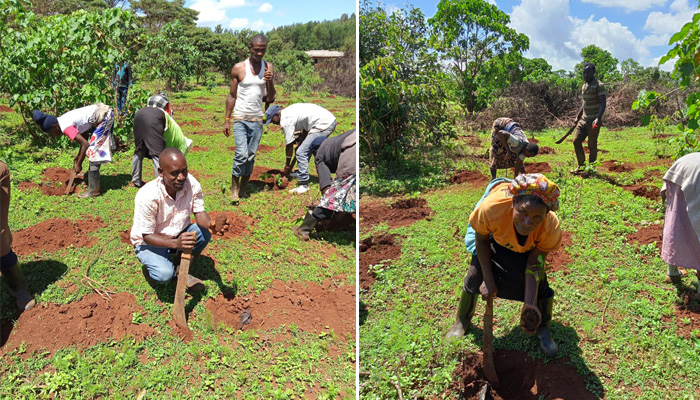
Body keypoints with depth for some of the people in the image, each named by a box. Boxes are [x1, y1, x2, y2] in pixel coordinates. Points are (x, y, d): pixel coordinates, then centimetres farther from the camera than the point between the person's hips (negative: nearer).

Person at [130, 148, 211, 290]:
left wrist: (212, 225, -38)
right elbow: (147, 235, -23)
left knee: (205, 232, -24)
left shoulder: (192, 184, -18)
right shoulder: (147, 196, -30)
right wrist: (175, 243, -42)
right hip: (149, 242, -4)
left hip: (179, 234, 5)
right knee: (164, 274, -30)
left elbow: (199, 213, -13)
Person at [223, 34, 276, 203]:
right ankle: (234, 188, 1)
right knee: (242, 154, -14)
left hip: (257, 119, 3)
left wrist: (270, 82, -14)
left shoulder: (268, 68, 5)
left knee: (251, 156, 5)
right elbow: (232, 96, 3)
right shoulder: (239, 68, -3)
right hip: (240, 118, -3)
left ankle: (243, 189, 16)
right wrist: (226, 120, 1)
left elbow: (270, 98, 5)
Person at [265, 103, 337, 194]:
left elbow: (289, 145, -6)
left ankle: (304, 185, -5)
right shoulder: (289, 111, 16)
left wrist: (287, 166, 3)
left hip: (324, 125, -11)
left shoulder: (286, 120, -11)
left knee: (301, 152, -11)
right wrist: (300, 139, 12)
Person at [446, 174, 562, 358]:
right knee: (476, 274, 0)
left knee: (538, 280, -5)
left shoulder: (551, 228, -41)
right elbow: (481, 241, -23)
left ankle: (543, 328, 27)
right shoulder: (491, 209, -46)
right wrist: (488, 280, -20)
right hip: (495, 234, 0)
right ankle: (462, 320, 29)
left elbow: (535, 263, -25)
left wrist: (529, 305, -33)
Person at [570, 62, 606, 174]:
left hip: (593, 121, -7)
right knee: (576, 140, 3)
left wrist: (598, 118, -28)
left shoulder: (598, 86, -11)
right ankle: (581, 166, 16)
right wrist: (577, 117, 17)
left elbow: (603, 103, -16)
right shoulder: (584, 86, 12)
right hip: (583, 119, 7)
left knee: (592, 145, -1)